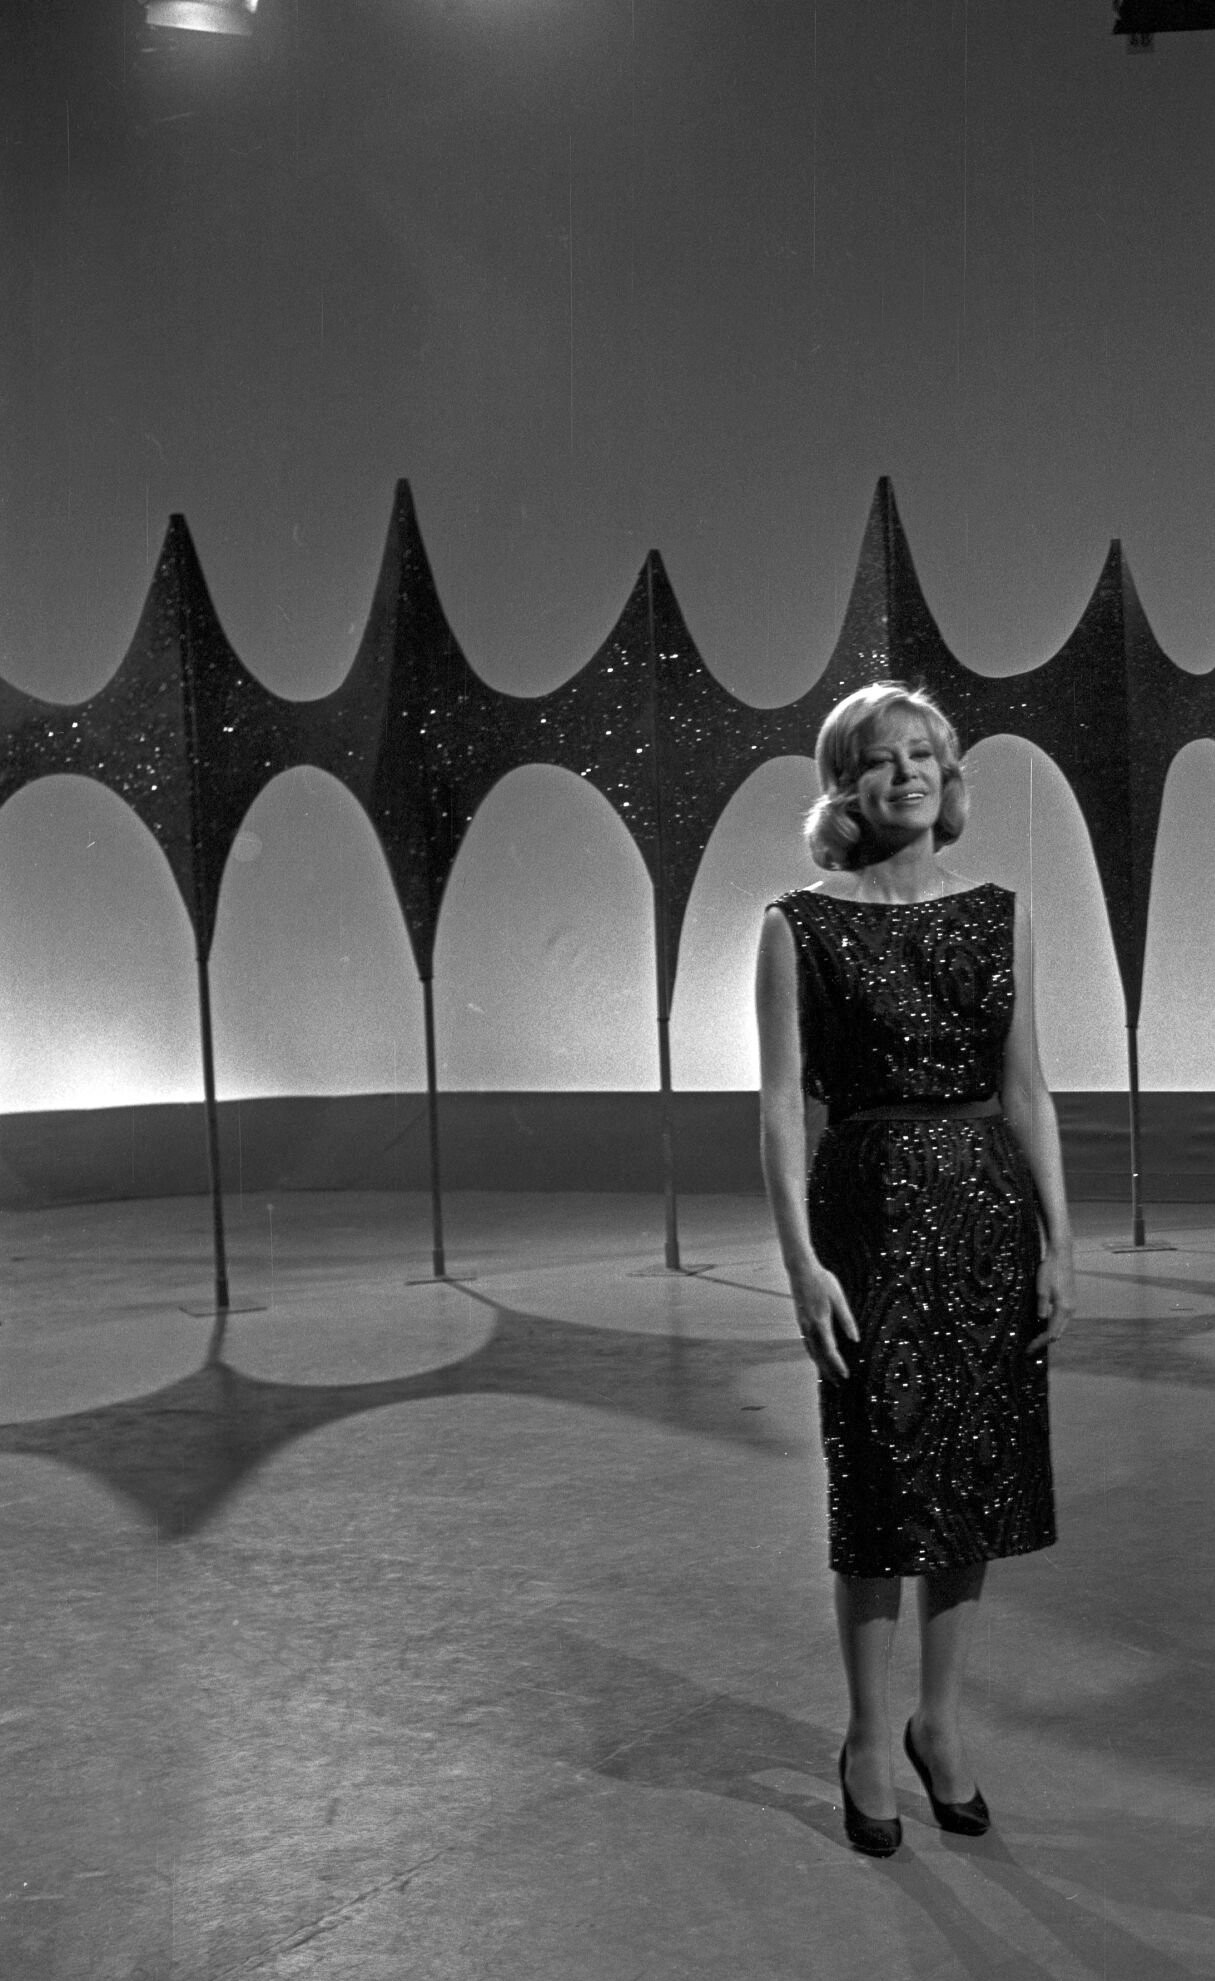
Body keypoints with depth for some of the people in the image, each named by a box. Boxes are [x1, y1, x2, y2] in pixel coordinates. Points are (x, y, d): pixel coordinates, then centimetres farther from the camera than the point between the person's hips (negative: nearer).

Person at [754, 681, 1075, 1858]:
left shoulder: (999, 916, 7)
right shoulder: (801, 926, -4)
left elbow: (1027, 1090, 7)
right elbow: (782, 1102, -8)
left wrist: (1057, 1242, 3)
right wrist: (801, 1258, -15)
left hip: (989, 1210, 4)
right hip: (872, 1212, -4)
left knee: (977, 1477, 10)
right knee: (882, 1486, 3)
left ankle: (940, 1721, 28)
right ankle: (868, 1740, 21)